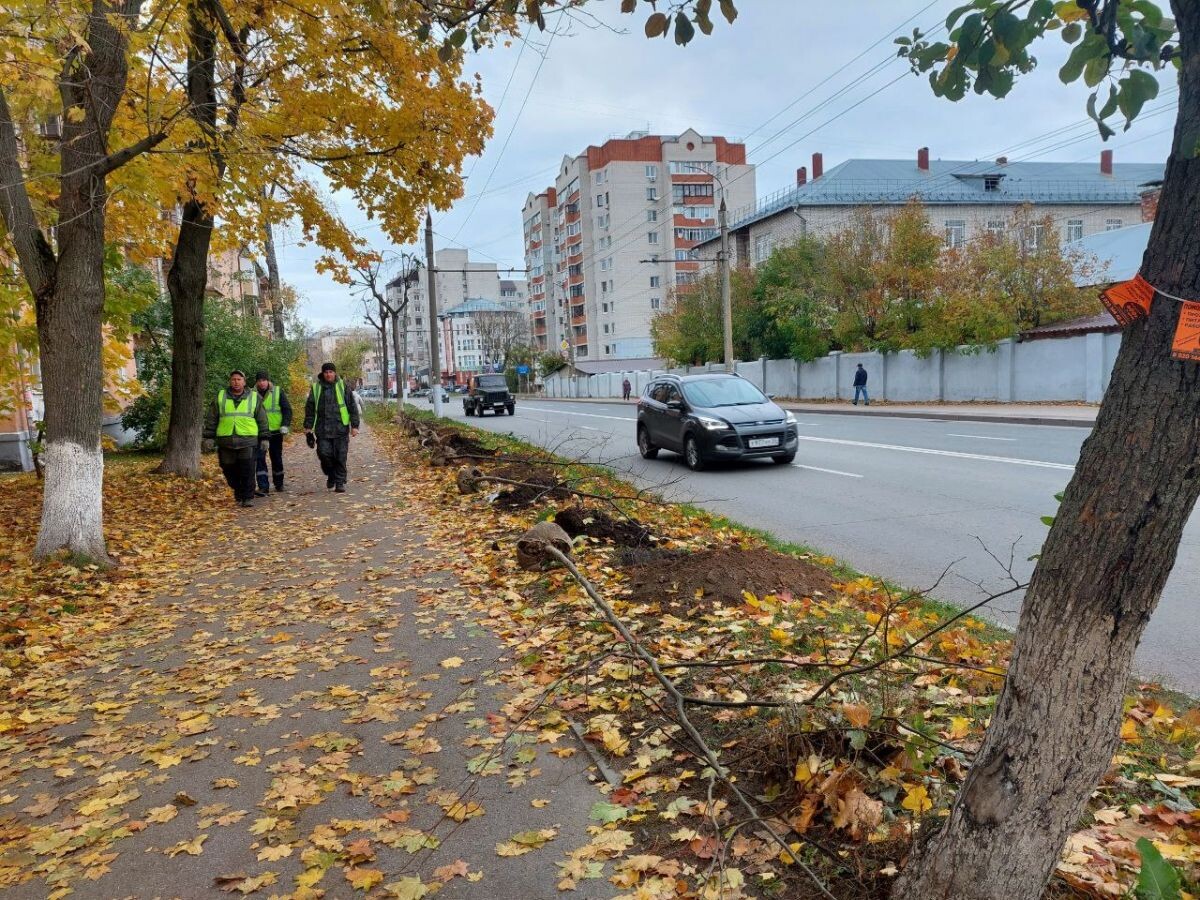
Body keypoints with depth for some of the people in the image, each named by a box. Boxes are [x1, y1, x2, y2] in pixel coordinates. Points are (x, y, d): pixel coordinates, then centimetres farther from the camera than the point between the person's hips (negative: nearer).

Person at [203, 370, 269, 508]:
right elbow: (211, 419, 12)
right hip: (226, 442, 2)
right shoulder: (220, 397, 10)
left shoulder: (254, 397, 8)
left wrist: (264, 438, 8)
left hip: (247, 441, -2)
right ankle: (238, 495, 22)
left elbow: (262, 420, 12)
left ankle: (248, 498, 1)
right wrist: (209, 437, 7)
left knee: (247, 472, -7)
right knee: (230, 472, 6)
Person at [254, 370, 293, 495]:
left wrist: (285, 425, -13)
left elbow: (287, 409, -1)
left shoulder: (278, 391, -1)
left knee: (276, 458, 10)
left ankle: (279, 484, 27)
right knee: (259, 458, -10)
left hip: (275, 431, 0)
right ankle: (263, 487, -10)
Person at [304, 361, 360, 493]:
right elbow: (309, 408, 10)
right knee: (324, 454, -6)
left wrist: (354, 425, -2)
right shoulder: (316, 387, 7)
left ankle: (340, 482, 9)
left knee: (340, 457, -1)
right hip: (322, 429, 1)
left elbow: (352, 407, 3)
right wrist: (308, 426, 6)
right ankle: (330, 476, 21)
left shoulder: (342, 386, 3)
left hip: (341, 428, -1)